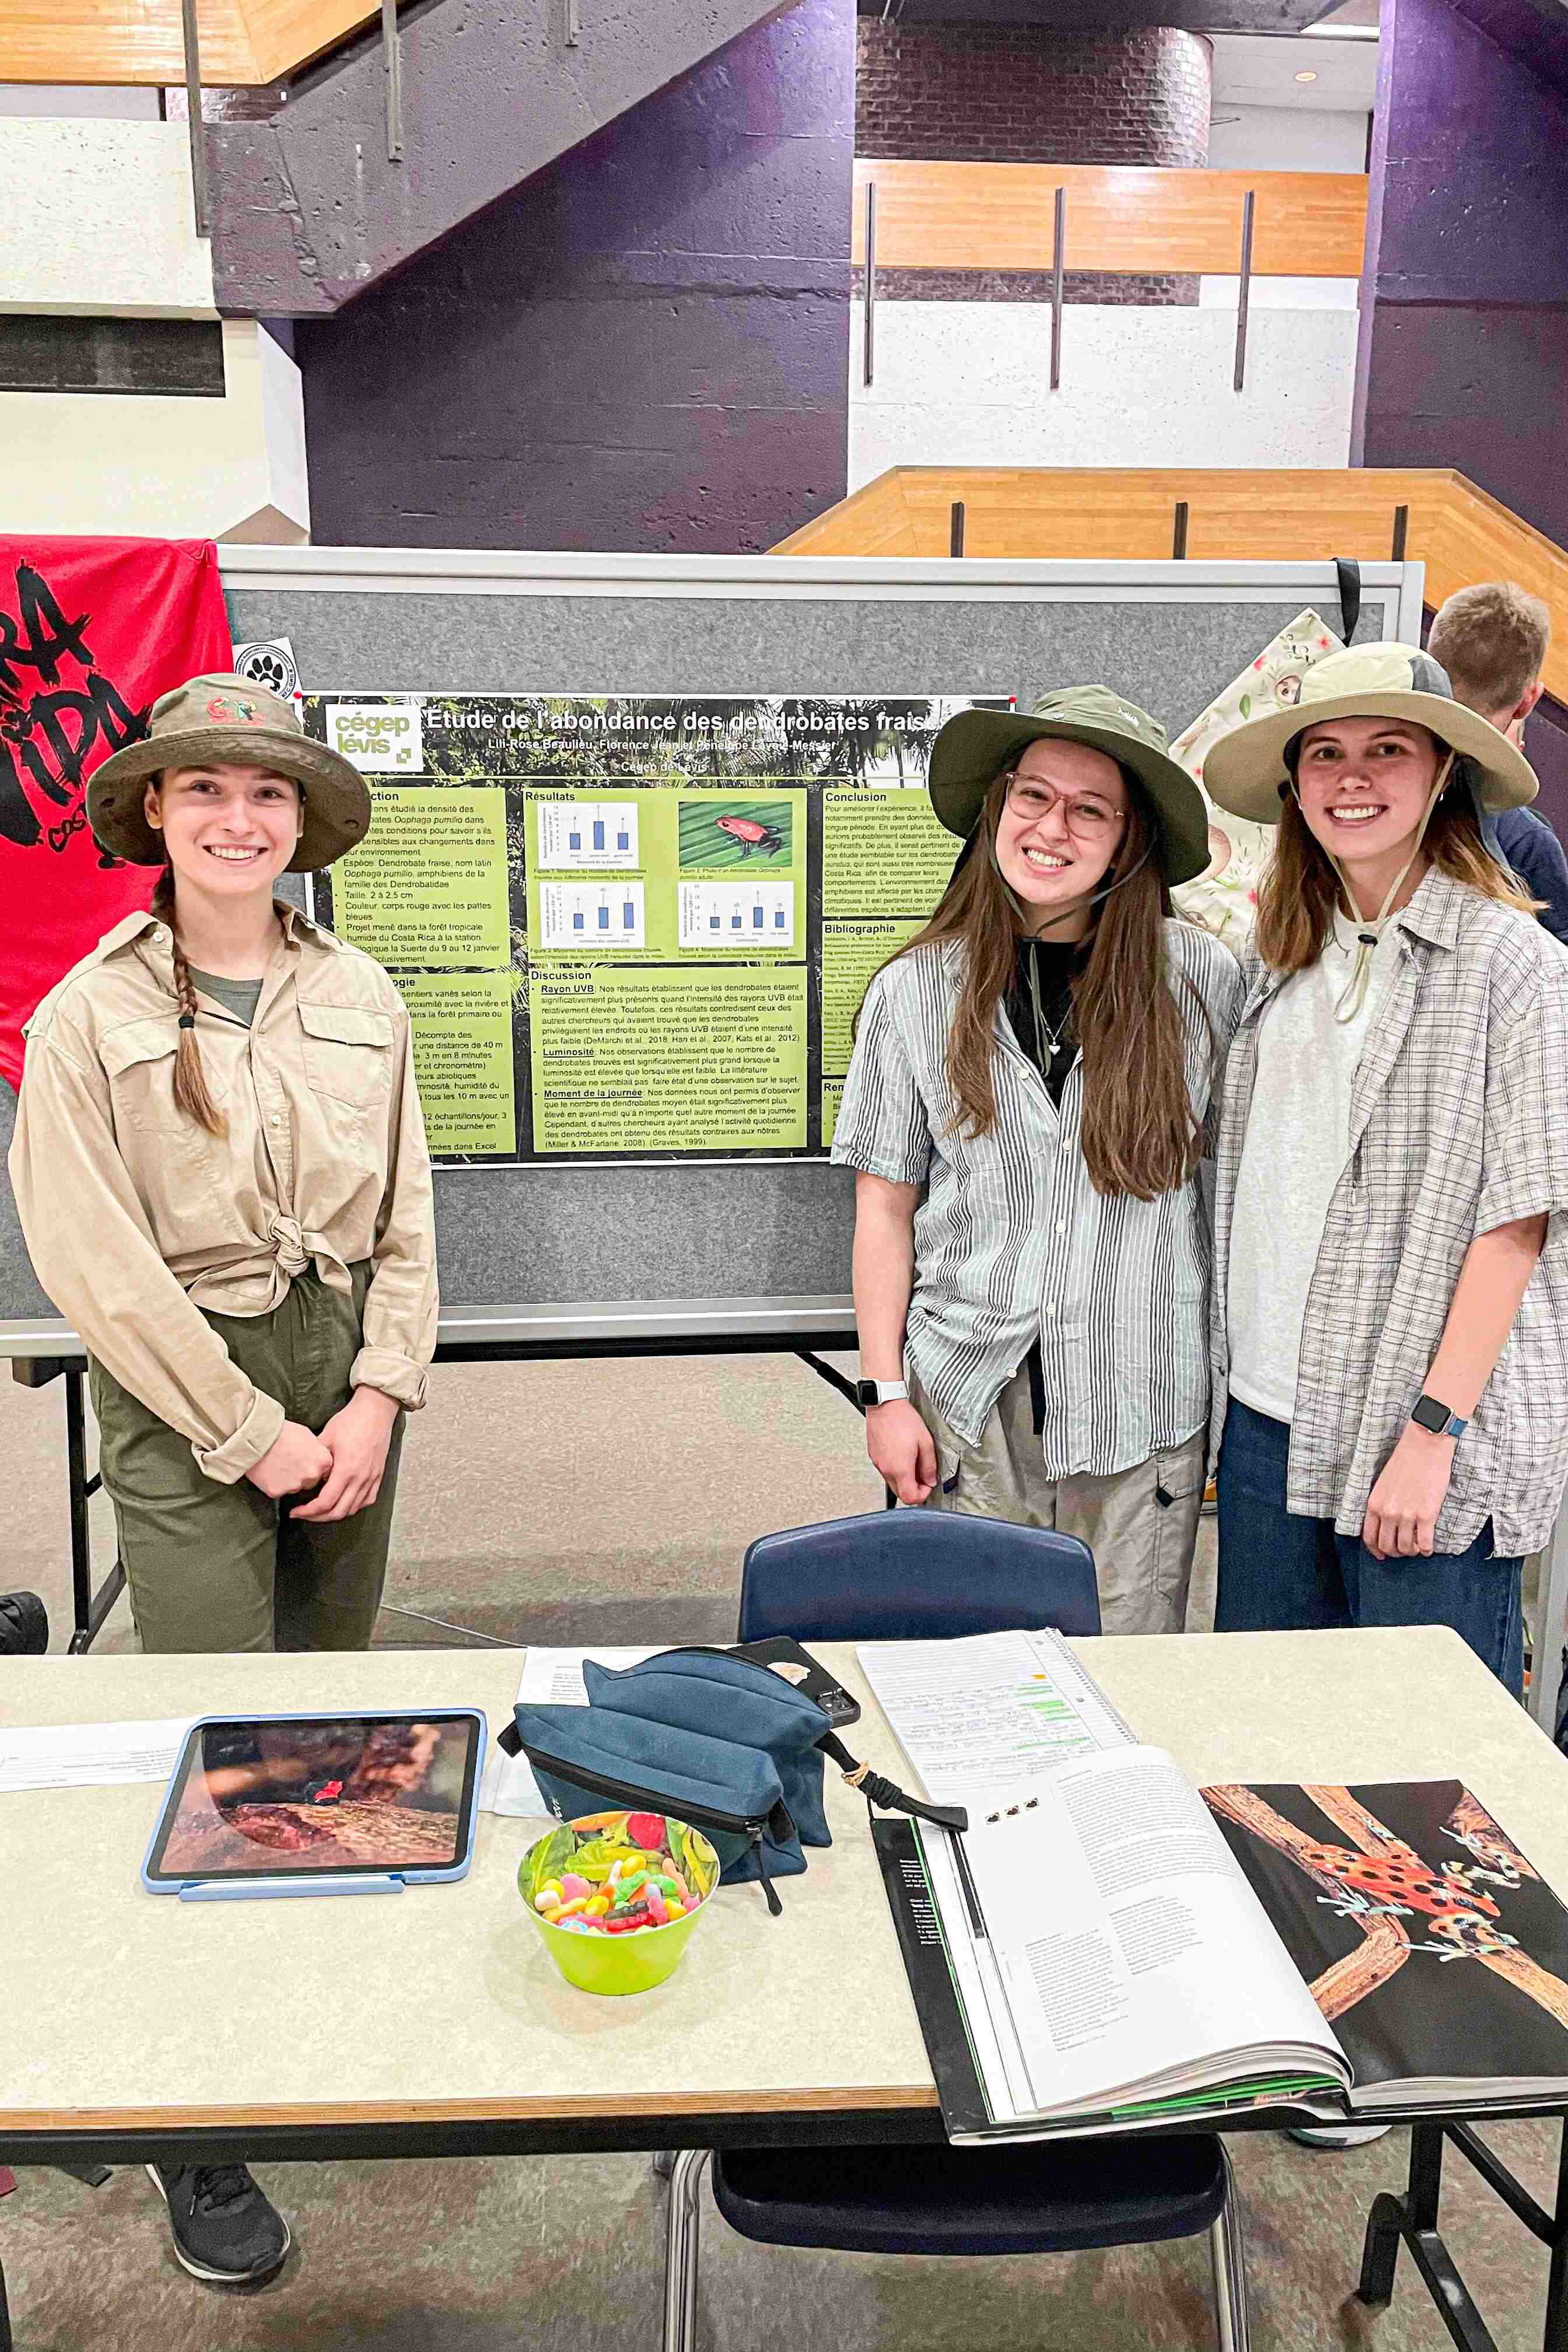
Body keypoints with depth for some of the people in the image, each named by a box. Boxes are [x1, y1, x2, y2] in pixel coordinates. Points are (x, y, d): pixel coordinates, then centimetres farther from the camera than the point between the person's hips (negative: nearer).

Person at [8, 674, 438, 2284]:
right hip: (181, 1395, -4)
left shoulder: (358, 994, 5)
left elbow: (405, 1214, 6)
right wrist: (256, 1433, -11)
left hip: (346, 1377, 4)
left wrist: (377, 1396, -4)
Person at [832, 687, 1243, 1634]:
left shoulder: (1203, 977, -1)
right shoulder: (915, 991, 0)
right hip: (969, 1407, 0)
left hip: (1144, 1407, 0)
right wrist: (886, 1392, 0)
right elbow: (885, 1207, 3)